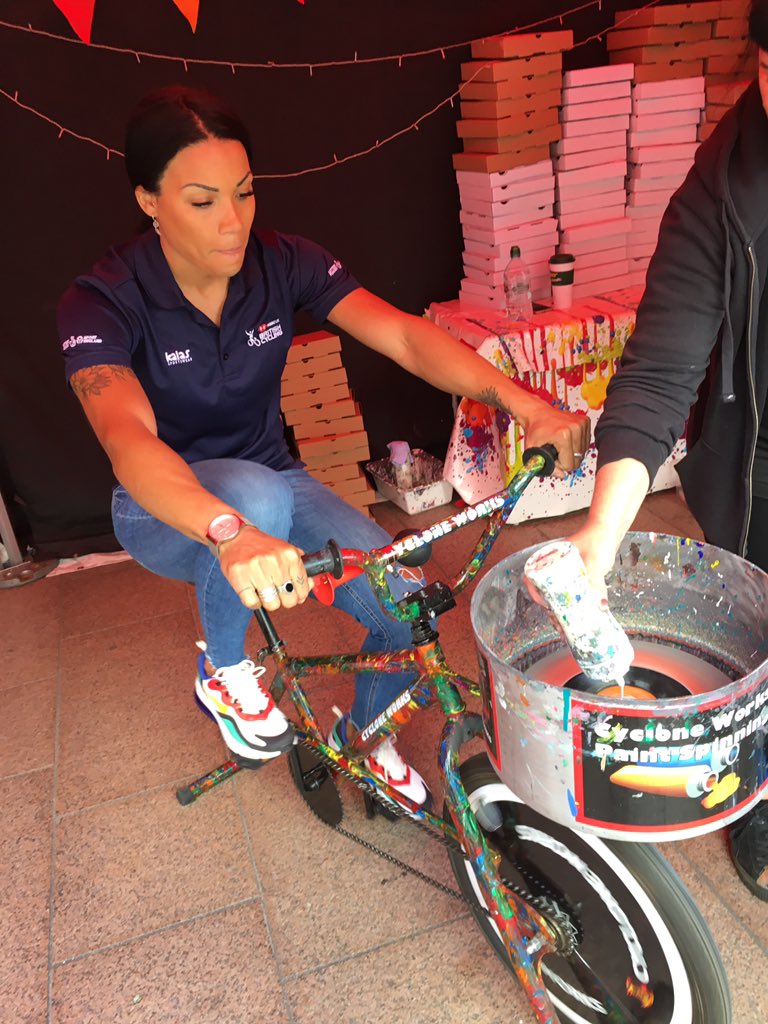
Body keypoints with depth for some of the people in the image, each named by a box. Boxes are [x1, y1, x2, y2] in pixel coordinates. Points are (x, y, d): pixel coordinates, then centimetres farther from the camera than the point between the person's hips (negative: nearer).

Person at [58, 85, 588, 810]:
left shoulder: (284, 263, -12)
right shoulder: (102, 302, -21)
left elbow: (403, 336, -23)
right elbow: (129, 442, -39)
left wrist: (516, 399, -40)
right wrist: (233, 534, -58)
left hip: (270, 484, 4)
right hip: (168, 511, -3)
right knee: (256, 491, -40)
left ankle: (361, 737, 17)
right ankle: (223, 669, -9)